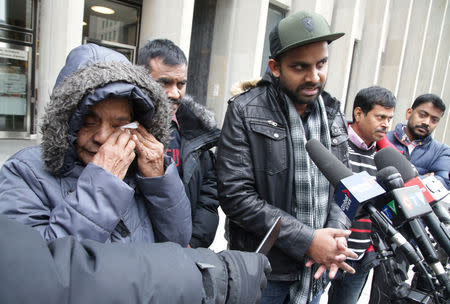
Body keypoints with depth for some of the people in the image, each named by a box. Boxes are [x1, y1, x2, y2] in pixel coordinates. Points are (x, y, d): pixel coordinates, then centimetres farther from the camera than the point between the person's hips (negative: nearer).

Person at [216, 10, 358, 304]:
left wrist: (337, 233, -9)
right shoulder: (245, 111, -15)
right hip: (260, 269, -4)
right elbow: (235, 195, -20)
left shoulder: (332, 113, 2)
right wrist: (307, 239, -20)